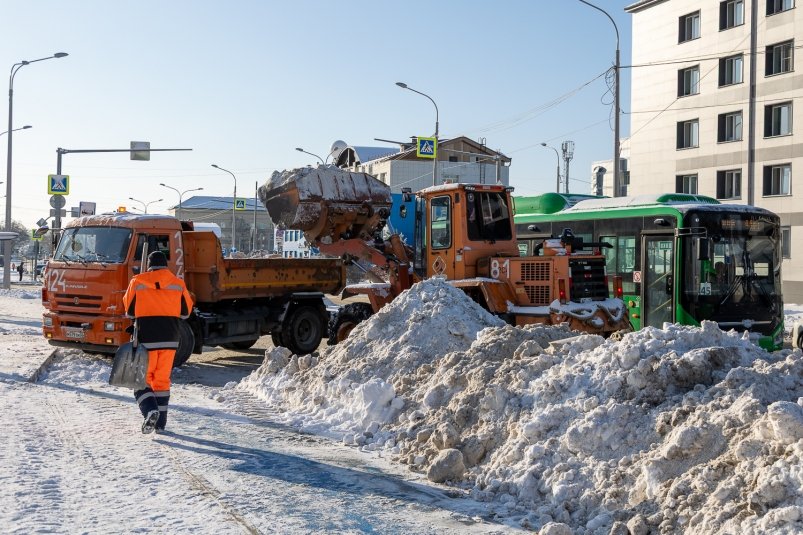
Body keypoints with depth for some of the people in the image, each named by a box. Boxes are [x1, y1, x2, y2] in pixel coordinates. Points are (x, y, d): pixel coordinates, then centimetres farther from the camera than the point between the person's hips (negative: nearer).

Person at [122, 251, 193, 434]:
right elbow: (186, 311, 10)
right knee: (163, 379, 10)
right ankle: (161, 422, 11)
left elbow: (129, 310, 5)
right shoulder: (178, 284, 4)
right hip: (170, 338, 2)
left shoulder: (137, 282, -1)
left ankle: (150, 411, -20)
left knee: (142, 379, 5)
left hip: (146, 338, -2)